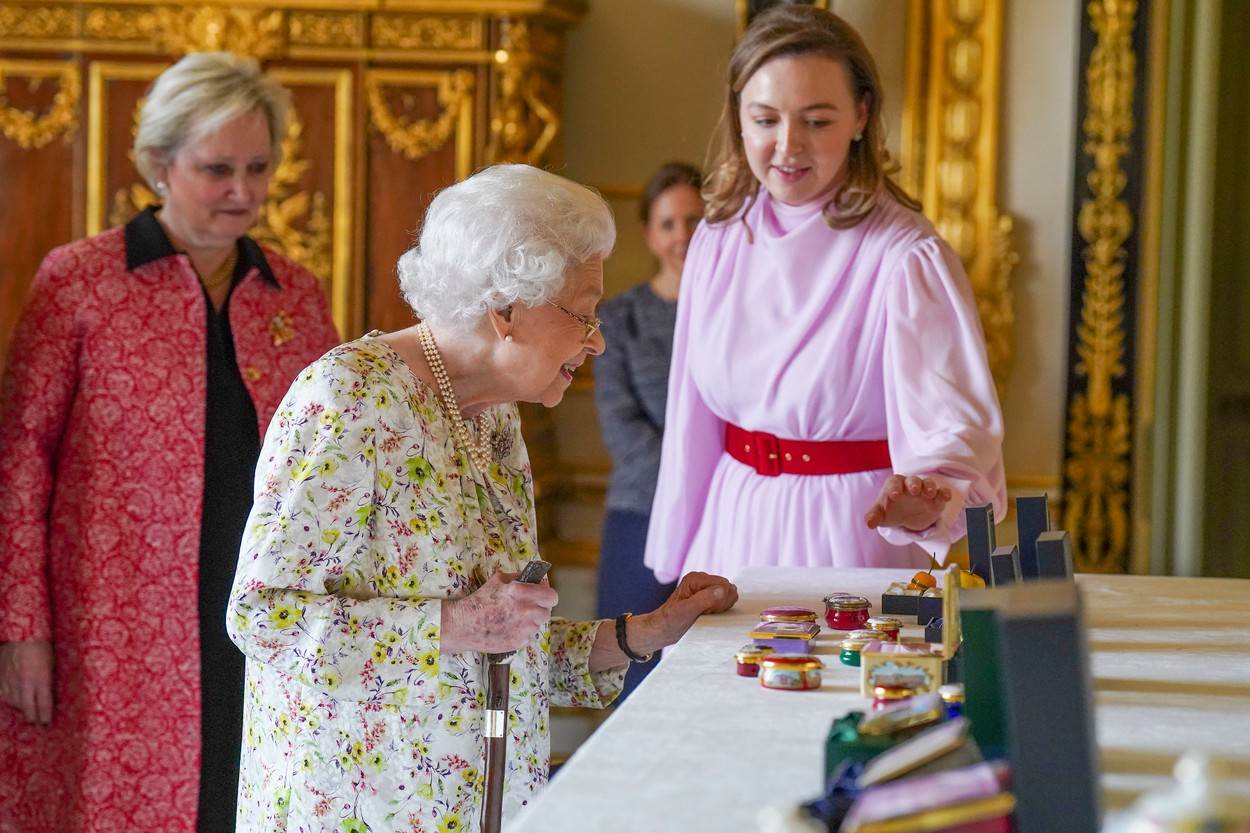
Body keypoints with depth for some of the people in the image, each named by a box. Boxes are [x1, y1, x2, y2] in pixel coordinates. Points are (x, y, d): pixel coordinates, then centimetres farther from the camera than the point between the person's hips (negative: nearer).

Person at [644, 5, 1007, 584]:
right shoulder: (718, 240, -1)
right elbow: (692, 420, 6)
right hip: (731, 532, 5)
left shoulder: (905, 256, -18)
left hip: (853, 537, -5)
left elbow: (952, 419, -27)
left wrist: (927, 501, -48)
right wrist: (676, 563, 8)